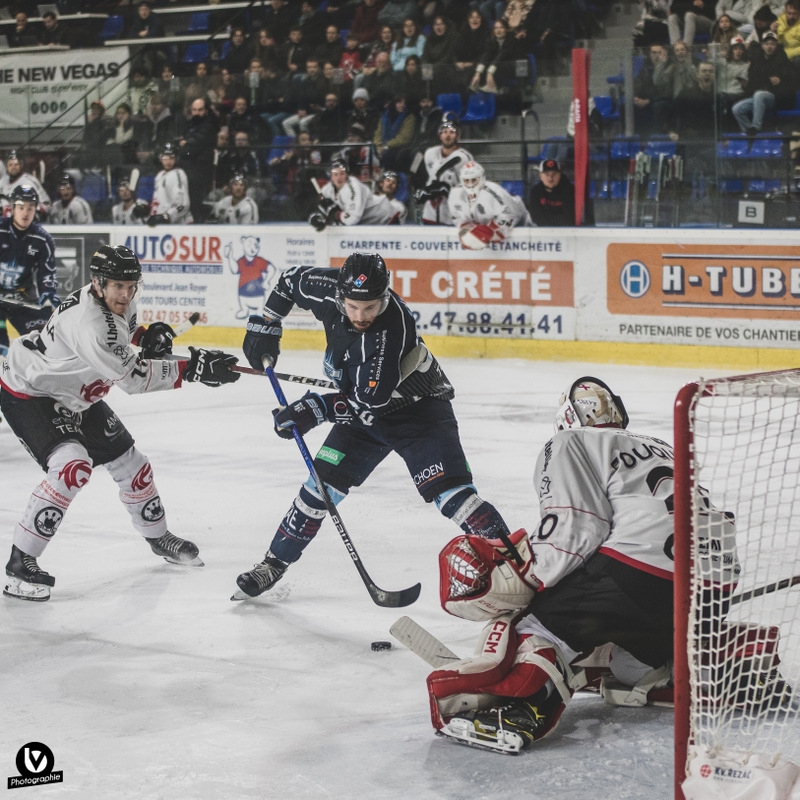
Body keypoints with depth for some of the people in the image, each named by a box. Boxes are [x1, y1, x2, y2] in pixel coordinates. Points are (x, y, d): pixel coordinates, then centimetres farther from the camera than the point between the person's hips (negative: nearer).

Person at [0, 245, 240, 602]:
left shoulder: (119, 302, -8)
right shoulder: (87, 323, -36)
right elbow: (131, 376, -36)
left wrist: (146, 335, -5)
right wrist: (194, 368, -38)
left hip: (72, 395, 9)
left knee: (126, 459, 14)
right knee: (72, 466, -28)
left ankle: (157, 535, 39)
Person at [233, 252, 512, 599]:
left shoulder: (392, 329, -36)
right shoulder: (327, 290, -18)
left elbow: (370, 401, -33)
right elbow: (291, 279, 5)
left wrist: (317, 408, -32)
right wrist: (265, 326, 5)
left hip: (419, 407, -6)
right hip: (365, 407, 6)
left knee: (449, 490, -20)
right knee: (323, 481, 1)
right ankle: (274, 564, 14)